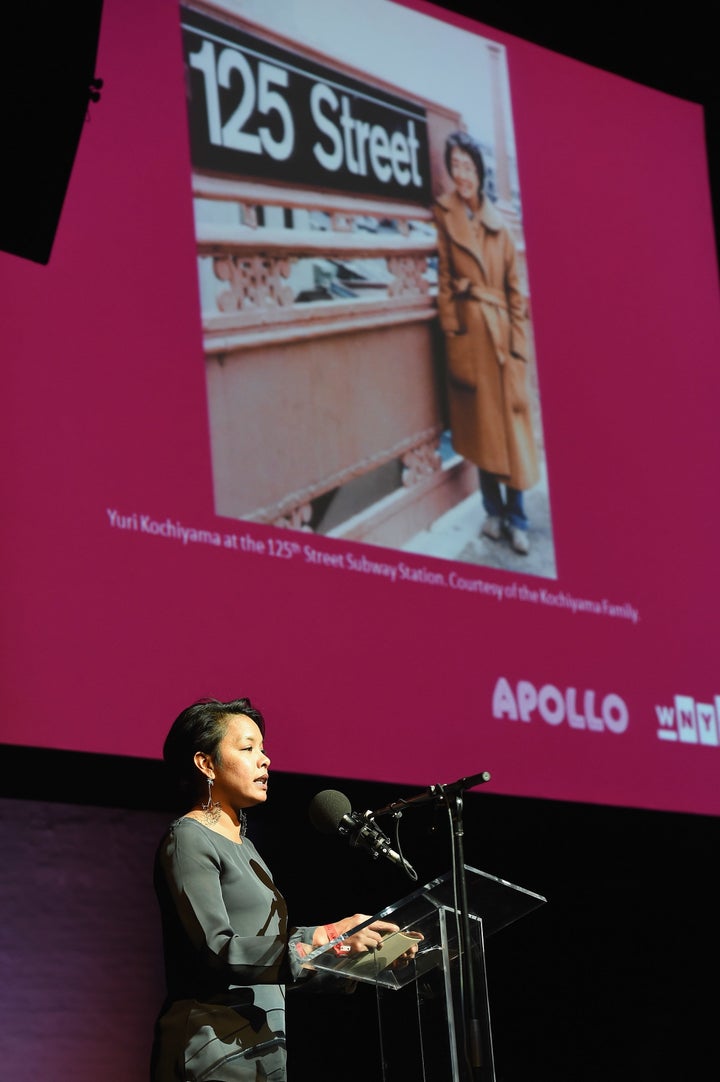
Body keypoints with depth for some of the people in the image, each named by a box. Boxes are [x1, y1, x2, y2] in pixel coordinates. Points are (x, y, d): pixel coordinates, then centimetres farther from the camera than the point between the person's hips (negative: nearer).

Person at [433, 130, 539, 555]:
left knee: (510, 422, 2)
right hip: (468, 330, -2)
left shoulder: (498, 224, 7)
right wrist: (452, 332, -8)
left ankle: (517, 519, 9)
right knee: (481, 424, 6)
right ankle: (494, 511, 18)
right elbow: (444, 280, -2)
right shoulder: (444, 215, 0)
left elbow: (515, 288, 8)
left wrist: (518, 341, 1)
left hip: (501, 330, 2)